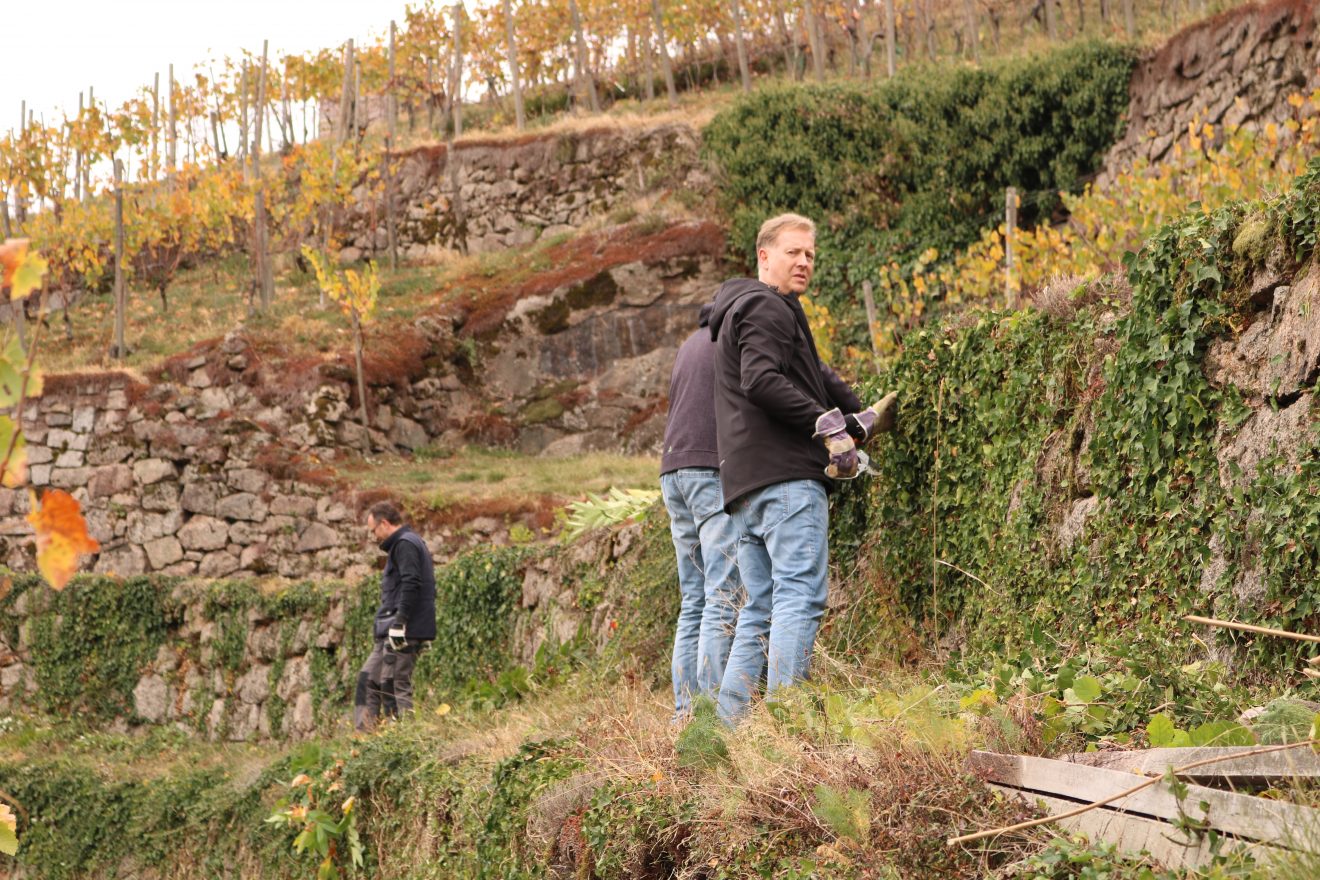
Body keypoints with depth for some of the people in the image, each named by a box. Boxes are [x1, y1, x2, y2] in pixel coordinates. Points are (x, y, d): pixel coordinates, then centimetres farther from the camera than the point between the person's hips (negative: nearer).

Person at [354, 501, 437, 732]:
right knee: (368, 679, 12)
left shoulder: (405, 544, -10)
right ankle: (364, 734, 11)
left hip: (404, 631, -11)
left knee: (394, 685, -10)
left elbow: (410, 584, -22)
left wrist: (399, 623, -24)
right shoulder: (411, 542, 22)